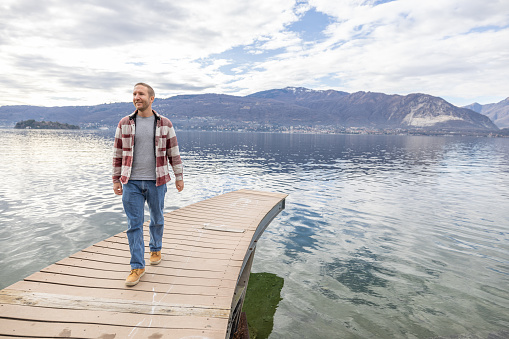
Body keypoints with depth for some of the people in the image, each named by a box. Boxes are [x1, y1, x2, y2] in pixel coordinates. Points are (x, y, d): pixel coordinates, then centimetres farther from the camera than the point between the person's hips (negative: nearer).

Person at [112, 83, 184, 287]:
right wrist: (116, 180, 7)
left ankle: (155, 249, 41)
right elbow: (118, 153, 7)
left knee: (157, 219, 14)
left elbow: (173, 152, 4)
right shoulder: (124, 124, 3)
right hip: (131, 183, 1)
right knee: (134, 224, 1)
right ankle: (137, 267, 11)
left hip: (156, 182, 0)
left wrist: (179, 176, 4)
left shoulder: (165, 124, 1)